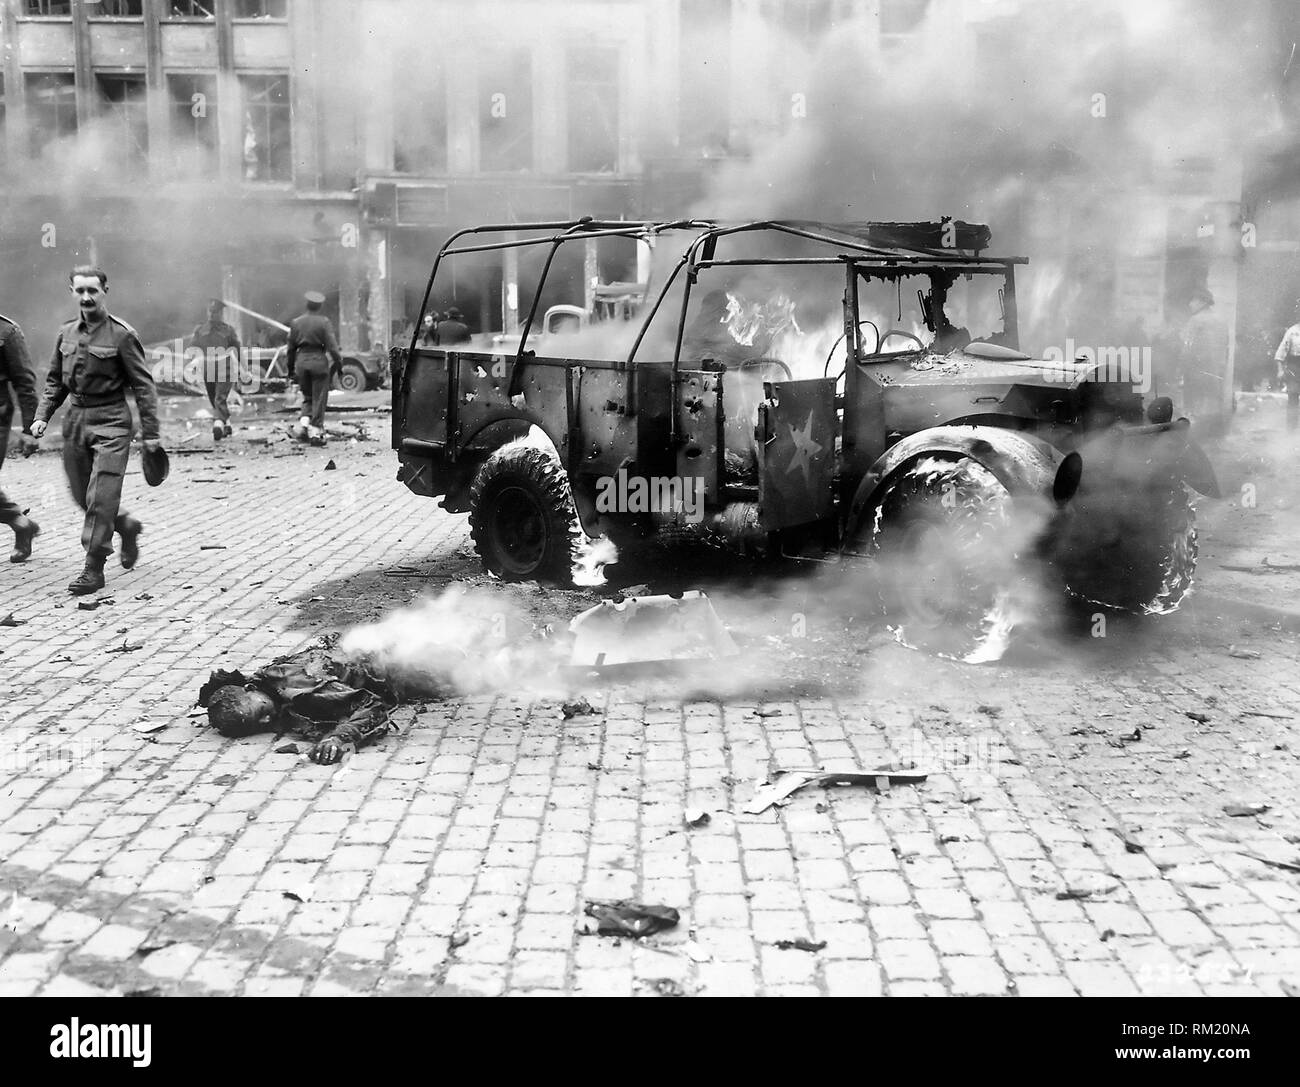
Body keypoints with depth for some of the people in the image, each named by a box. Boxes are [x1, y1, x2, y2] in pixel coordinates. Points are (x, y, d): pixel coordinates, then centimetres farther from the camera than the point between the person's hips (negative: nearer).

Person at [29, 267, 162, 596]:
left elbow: (143, 385, -7)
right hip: (75, 420, 6)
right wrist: (42, 417, 3)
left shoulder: (122, 334, -8)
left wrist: (151, 432, -9)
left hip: (110, 422, -6)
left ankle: (93, 569, -3)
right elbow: (55, 381, 17)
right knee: (82, 496, 12)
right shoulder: (66, 333, 8)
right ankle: (127, 527, 37)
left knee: (100, 497, -9)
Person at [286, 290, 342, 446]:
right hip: (319, 360, -4)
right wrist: (339, 362, -3)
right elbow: (332, 346, -13)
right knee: (319, 398, 4)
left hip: (301, 360, 4)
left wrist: (290, 369, 17)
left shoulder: (296, 323, 5)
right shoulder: (324, 322, -7)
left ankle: (304, 422, 0)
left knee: (307, 397, 20)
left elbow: (291, 348, 9)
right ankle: (315, 432, 3)